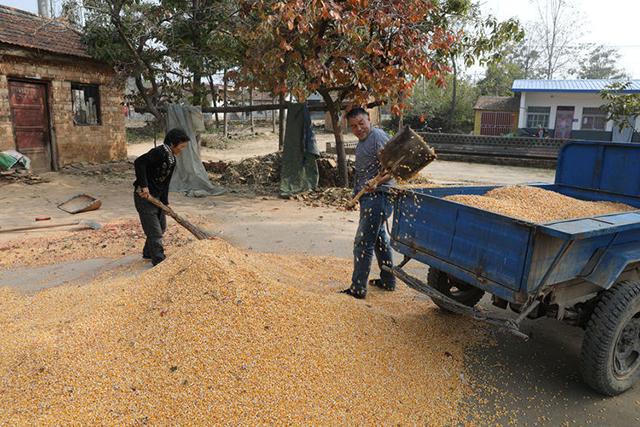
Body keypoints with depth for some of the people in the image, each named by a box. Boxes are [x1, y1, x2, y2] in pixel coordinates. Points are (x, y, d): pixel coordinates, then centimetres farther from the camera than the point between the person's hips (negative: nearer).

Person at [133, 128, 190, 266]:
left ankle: (148, 253, 38)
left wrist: (165, 202, 6)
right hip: (144, 196, -10)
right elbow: (139, 162, -33)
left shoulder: (172, 159, 8)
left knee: (162, 227, 20)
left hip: (157, 196, 10)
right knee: (155, 231, -3)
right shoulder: (159, 152, -21)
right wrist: (144, 186, -32)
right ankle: (159, 261, 8)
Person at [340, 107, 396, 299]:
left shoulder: (378, 136, -13)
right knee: (380, 239, 18)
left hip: (377, 196, -11)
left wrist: (376, 183, -34)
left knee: (363, 243, -8)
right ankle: (388, 281, 31)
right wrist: (357, 193, 19)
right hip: (368, 197, 11)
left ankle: (358, 288, 0)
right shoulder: (362, 141, 18)